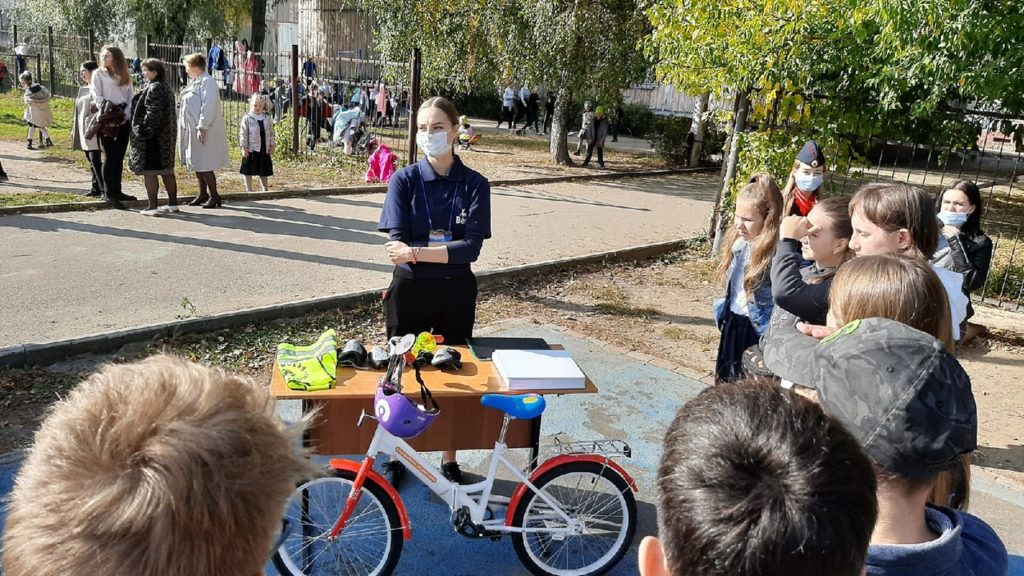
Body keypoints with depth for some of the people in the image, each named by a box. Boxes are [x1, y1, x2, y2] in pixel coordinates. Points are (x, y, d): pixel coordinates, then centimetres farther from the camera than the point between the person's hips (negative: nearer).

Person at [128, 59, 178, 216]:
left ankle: (152, 207, -3)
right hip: (166, 136, 10)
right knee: (166, 171, 14)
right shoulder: (165, 88, 15)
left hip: (151, 138, -10)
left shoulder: (154, 89, -14)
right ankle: (173, 204, 20)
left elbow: (152, 114, -22)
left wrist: (143, 131, -17)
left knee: (149, 172, -5)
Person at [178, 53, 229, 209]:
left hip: (203, 131, -10)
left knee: (205, 165, -7)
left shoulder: (207, 82, -14)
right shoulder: (194, 82, 16)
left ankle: (214, 196, 1)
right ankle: (203, 194, 23)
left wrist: (202, 128, -25)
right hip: (192, 130, 10)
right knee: (197, 164, 14)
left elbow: (208, 107, -22)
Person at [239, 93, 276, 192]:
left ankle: (265, 188, 24)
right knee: (248, 171, 3)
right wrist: (244, 147, -11)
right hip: (251, 149, -3)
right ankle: (249, 190, 12)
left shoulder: (267, 119, 7)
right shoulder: (247, 118, -5)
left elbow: (272, 133, 12)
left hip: (264, 149, 3)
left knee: (264, 171, 13)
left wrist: (272, 145, 7)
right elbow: (243, 134, -7)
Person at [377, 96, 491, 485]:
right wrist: (446, 250, -30)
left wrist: (417, 252, -27)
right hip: (410, 289, 0)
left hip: (456, 292, 0)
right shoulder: (404, 180, -5)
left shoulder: (475, 185, -5)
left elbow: (471, 247, -15)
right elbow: (397, 242, -14)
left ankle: (449, 459, 32)